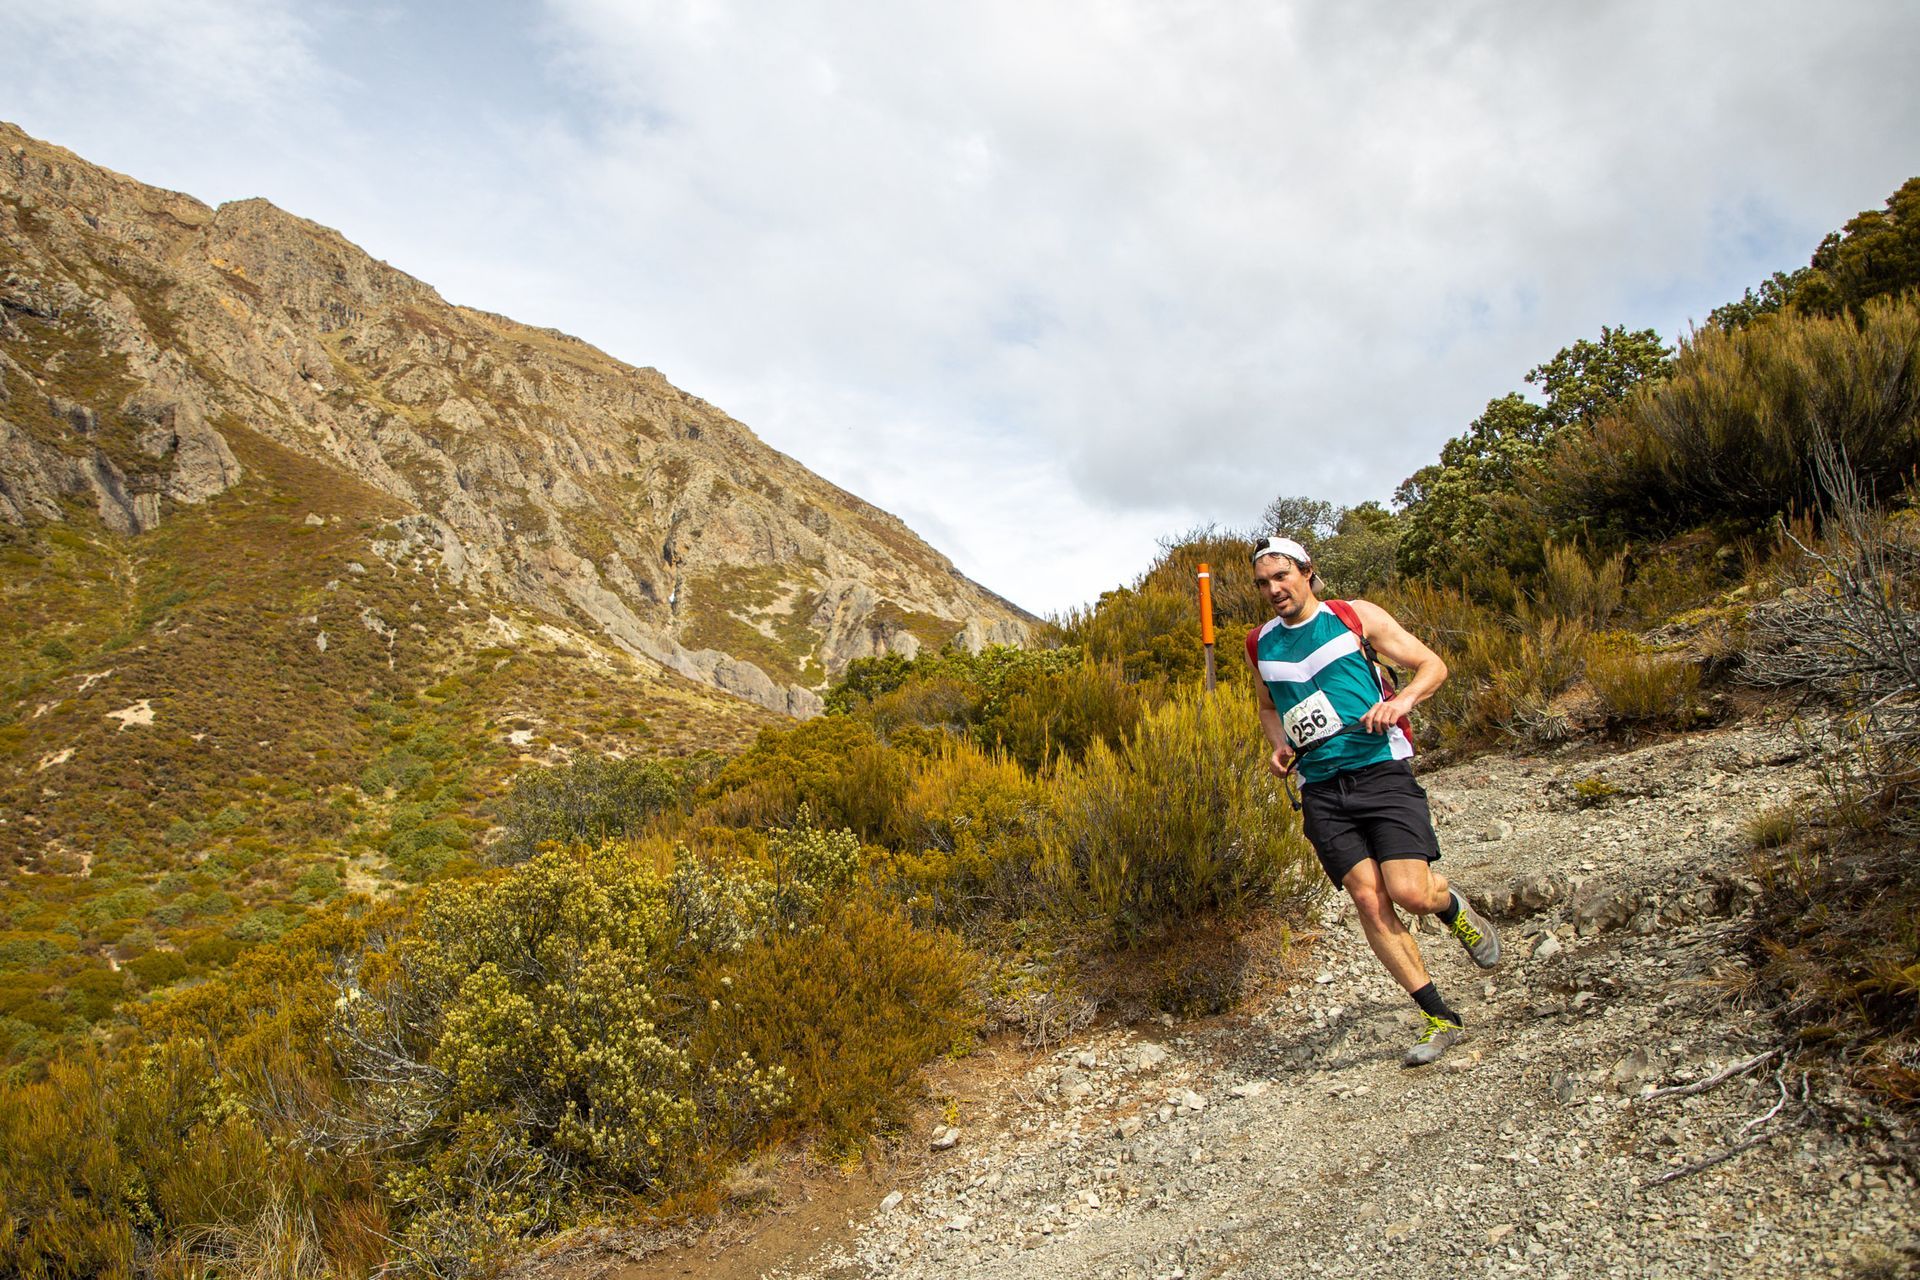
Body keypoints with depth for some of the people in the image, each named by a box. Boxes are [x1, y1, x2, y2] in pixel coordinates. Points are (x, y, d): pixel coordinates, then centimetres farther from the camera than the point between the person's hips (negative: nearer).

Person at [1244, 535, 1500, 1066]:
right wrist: (1279, 746, 8)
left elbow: (1432, 664, 3)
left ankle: (1453, 908, 22)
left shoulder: (1355, 616, 1)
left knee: (1409, 892, -16)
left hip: (1381, 770, -3)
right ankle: (1441, 1018, 6)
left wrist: (1401, 700, -16)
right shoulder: (1260, 645, 11)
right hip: (1321, 788, 3)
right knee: (1369, 901, -7)